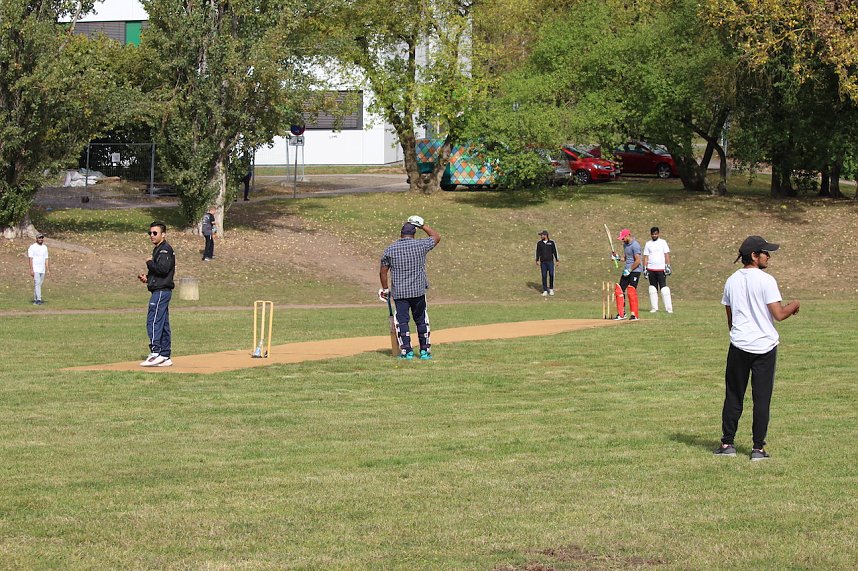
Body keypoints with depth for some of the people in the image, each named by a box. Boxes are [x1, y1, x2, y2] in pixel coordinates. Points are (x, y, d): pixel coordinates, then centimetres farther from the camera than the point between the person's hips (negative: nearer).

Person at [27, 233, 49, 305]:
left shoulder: (45, 247, 13)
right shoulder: (32, 247, -5)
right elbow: (30, 259, -9)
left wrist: (47, 270, 10)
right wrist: (31, 269, -16)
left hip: (42, 270, 6)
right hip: (35, 269, -6)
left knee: (39, 284, 6)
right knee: (37, 284, -13)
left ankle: (35, 299, 11)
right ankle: (38, 300, -18)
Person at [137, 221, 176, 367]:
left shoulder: (165, 250, -11)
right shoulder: (158, 250, 21)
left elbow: (163, 269, -25)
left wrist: (149, 262, -11)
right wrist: (147, 277, 12)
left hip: (161, 291, -11)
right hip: (160, 291, 11)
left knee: (153, 321, -14)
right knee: (163, 324, 10)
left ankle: (155, 353, -19)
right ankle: (165, 356, 11)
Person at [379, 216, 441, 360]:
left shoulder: (389, 250, -1)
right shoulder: (420, 245, -4)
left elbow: (383, 272, 4)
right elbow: (437, 237, 13)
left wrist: (385, 289, 16)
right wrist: (423, 225, 20)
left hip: (399, 293, 0)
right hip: (418, 290, 0)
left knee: (402, 320, 3)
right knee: (421, 321, 11)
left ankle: (407, 351, -4)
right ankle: (425, 351, 14)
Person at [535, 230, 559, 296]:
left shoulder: (551, 242, 1)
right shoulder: (539, 243, 6)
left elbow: (554, 251, 5)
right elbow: (538, 252, 8)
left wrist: (557, 260, 4)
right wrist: (537, 260, -2)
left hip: (550, 261, -1)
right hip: (543, 262, 1)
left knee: (551, 275, -5)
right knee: (544, 276, -1)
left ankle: (551, 289, 11)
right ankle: (545, 291, 3)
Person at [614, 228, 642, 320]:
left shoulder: (635, 245, -16)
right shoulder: (625, 244, 13)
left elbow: (638, 261, -20)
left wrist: (629, 270, -18)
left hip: (635, 270, -10)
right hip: (627, 270, 10)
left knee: (631, 291, -12)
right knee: (619, 290, 6)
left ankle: (635, 315, -5)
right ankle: (621, 314, 13)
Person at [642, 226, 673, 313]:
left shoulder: (663, 242, 5)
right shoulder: (648, 244, 13)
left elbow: (667, 254, 0)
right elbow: (646, 257, 11)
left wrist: (668, 266, -9)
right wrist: (645, 269, 2)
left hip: (661, 269, -3)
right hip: (651, 269, 3)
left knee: (664, 287, -9)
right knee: (652, 288, 4)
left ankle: (669, 308, -11)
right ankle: (654, 307, 8)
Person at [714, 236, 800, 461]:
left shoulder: (731, 281, 5)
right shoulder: (766, 280, -12)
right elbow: (779, 314, -14)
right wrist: (794, 305, 5)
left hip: (738, 346, 4)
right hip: (764, 347, -4)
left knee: (733, 396, 11)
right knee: (761, 398, 3)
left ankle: (727, 444, 14)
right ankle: (758, 448, 4)